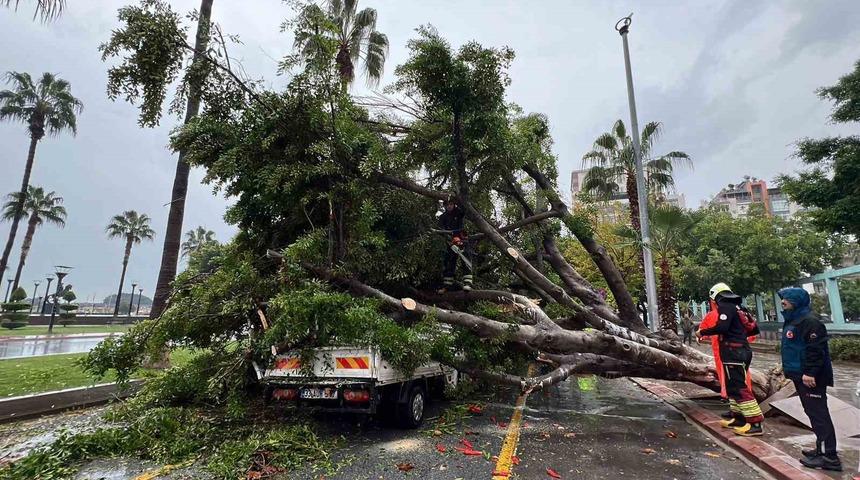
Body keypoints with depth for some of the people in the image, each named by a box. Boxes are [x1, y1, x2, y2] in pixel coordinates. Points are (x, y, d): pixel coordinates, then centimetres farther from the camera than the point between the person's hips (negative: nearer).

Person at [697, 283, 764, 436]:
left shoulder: (724, 306, -11)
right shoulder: (736, 306, 17)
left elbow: (721, 327, -25)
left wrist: (702, 332, -13)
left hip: (733, 352, -10)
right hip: (741, 350, 10)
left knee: (739, 387, -8)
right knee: (732, 385, 16)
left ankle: (755, 423, -7)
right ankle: (738, 418, 21)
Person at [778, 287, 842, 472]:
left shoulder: (809, 321, -17)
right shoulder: (792, 320, 14)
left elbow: (816, 349, -23)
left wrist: (809, 372, -25)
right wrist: (790, 369, 24)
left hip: (811, 377, -10)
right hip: (800, 375, 10)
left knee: (818, 413, -6)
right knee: (813, 412, 17)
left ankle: (829, 457, 0)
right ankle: (822, 449, 27)